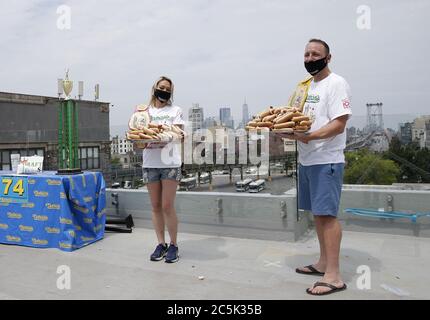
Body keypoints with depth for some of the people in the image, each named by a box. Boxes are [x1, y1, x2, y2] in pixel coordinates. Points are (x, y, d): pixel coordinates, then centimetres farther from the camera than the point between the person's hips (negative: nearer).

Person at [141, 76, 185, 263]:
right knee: (156, 206, 7)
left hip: (170, 162, -3)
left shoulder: (175, 110, 9)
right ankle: (161, 244, 18)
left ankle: (173, 245, 9)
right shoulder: (145, 111, 15)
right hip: (150, 162, 3)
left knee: (167, 206, -5)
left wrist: (162, 141, -21)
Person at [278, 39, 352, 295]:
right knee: (318, 213, 14)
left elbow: (338, 124, -17)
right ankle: (323, 264, 26)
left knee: (327, 214, -8)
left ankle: (333, 277, -2)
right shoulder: (307, 85, 18)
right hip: (306, 159, 8)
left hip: (326, 161, -8)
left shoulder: (336, 84, -7)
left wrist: (309, 137, -29)